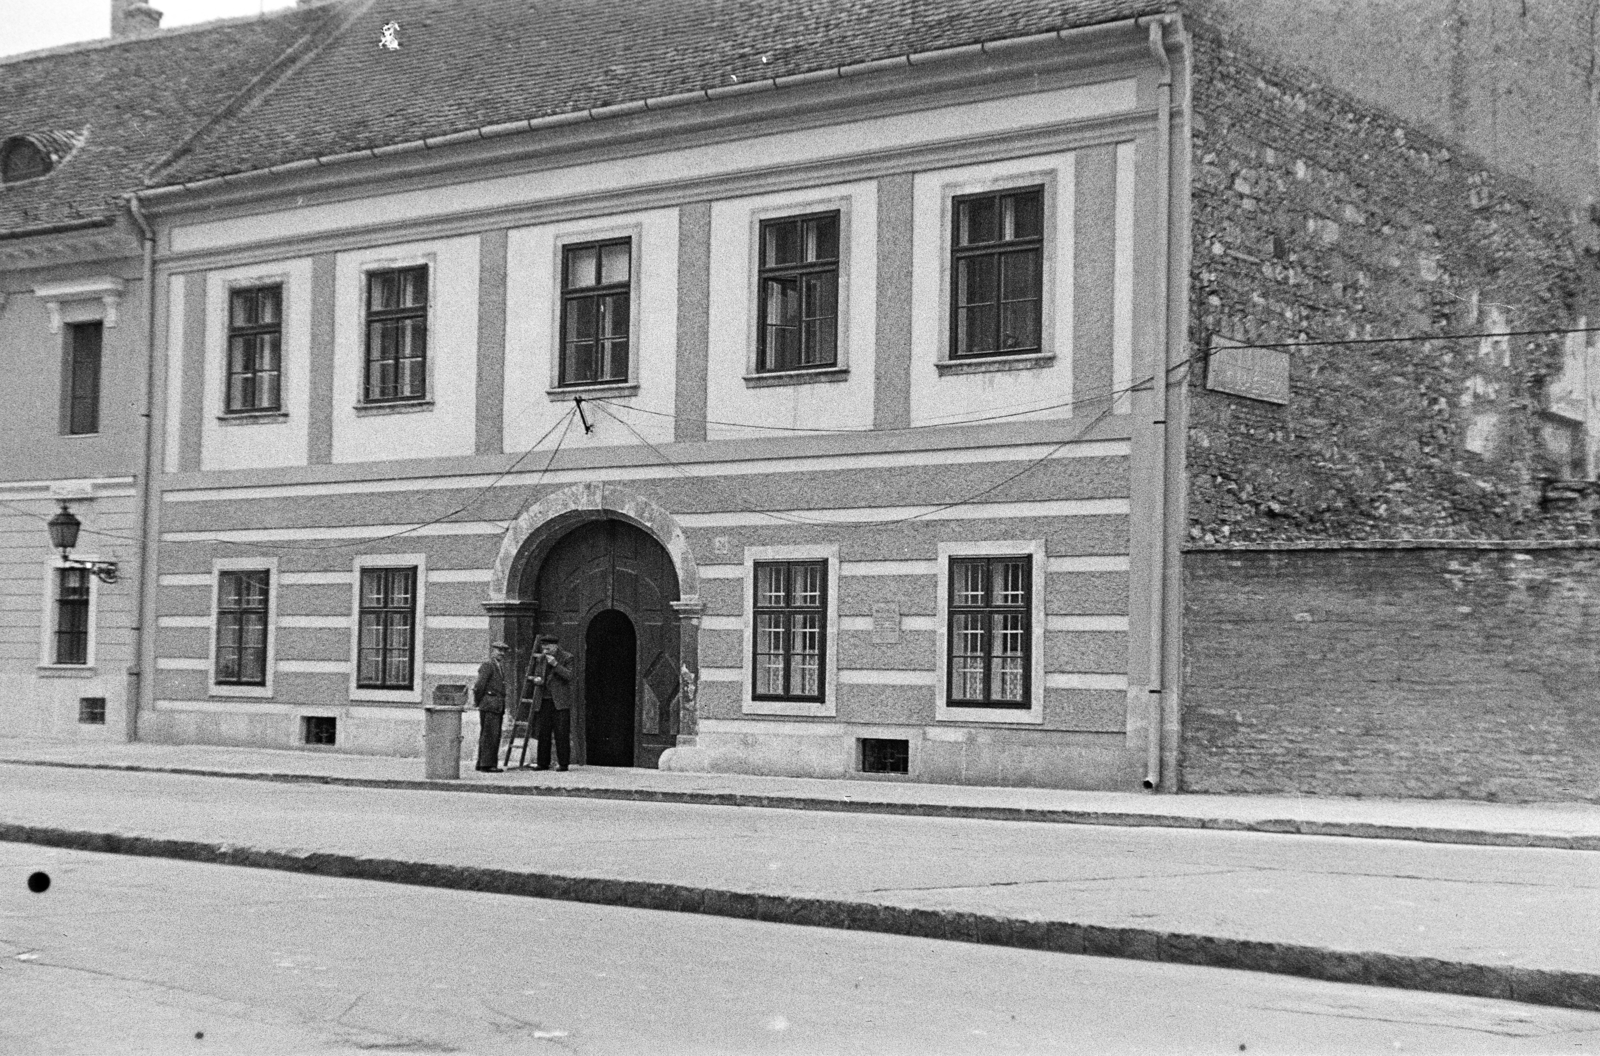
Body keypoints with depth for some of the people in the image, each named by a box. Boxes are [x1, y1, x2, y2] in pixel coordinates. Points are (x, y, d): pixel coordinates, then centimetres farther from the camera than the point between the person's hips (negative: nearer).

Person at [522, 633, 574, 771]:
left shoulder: (567, 658, -1)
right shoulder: (540, 659, 14)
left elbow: (569, 676, -13)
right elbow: (535, 675, 22)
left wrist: (555, 664, -20)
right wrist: (535, 679, -2)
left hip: (560, 702, -5)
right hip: (543, 701, 5)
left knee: (561, 734, -5)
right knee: (543, 733, 4)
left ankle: (563, 763, -1)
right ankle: (542, 763, 10)